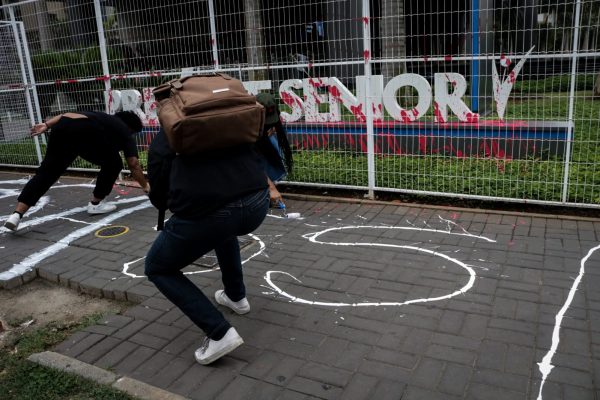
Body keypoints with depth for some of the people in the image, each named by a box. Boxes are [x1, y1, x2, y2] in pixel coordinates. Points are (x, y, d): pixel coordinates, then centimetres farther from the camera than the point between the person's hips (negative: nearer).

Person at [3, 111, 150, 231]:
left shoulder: (101, 117, 40)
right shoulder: (125, 132, 24)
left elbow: (67, 115, 25)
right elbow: (134, 165, 19)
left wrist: (47, 125, 17)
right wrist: (146, 186, 30)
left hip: (61, 129, 6)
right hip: (85, 133, -6)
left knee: (45, 173, 8)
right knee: (113, 164, 17)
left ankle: (17, 214, 0)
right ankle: (95, 204, 22)